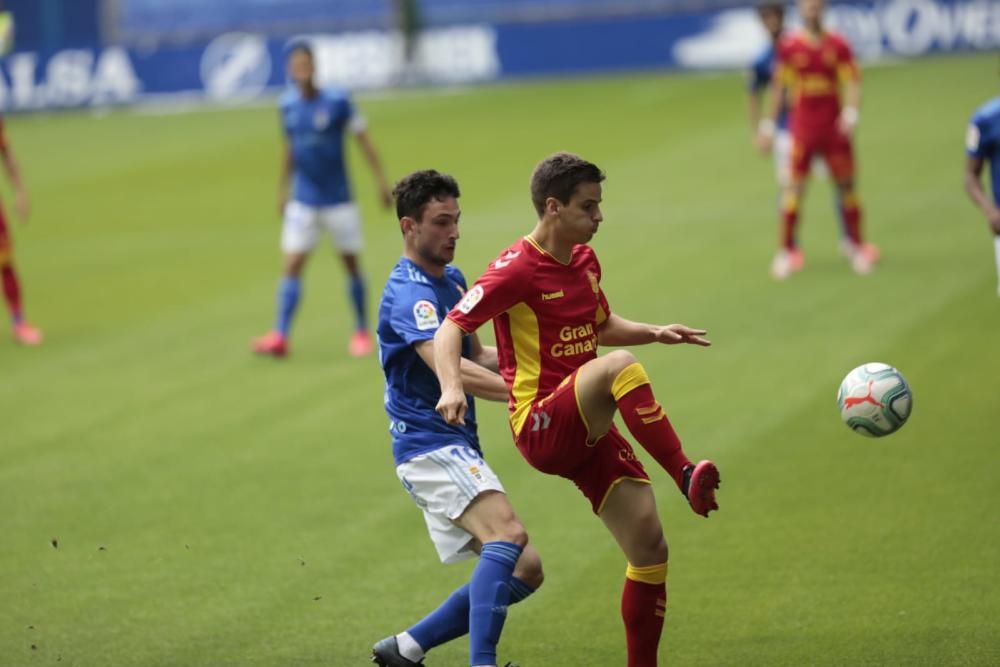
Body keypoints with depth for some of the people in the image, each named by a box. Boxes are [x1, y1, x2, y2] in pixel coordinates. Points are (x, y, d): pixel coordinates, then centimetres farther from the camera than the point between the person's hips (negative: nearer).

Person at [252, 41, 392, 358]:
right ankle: (280, 336, -11)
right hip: (303, 201, 3)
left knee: (351, 264, 8)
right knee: (292, 266, -7)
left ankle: (362, 332, 23)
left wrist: (382, 181, -8)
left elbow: (364, 141, -5)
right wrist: (283, 187, 18)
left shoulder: (337, 101, -11)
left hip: (339, 200, -3)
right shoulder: (288, 105, 1)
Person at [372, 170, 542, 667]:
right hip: (429, 444, -10)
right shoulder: (408, 292, -15)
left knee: (524, 571, 7)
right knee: (507, 535, -31)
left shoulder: (453, 280, 15)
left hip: (457, 448, 10)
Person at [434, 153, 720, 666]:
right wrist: (452, 387, -31)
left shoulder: (585, 261, 13)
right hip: (541, 427, -7)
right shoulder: (517, 270, -11)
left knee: (649, 548, 0)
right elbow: (452, 327, -14)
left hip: (587, 432, 7)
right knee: (620, 367, -34)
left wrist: (655, 332, 12)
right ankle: (687, 478, -35)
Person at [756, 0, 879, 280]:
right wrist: (769, 125, 5)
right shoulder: (788, 46, 1)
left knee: (846, 186, 5)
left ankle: (856, 246, 16)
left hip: (834, 129, 1)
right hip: (802, 129, -1)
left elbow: (852, 82, 0)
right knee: (793, 189, -6)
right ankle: (787, 251, -1)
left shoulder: (838, 45, 2)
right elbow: (779, 87, 6)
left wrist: (851, 112, -17)